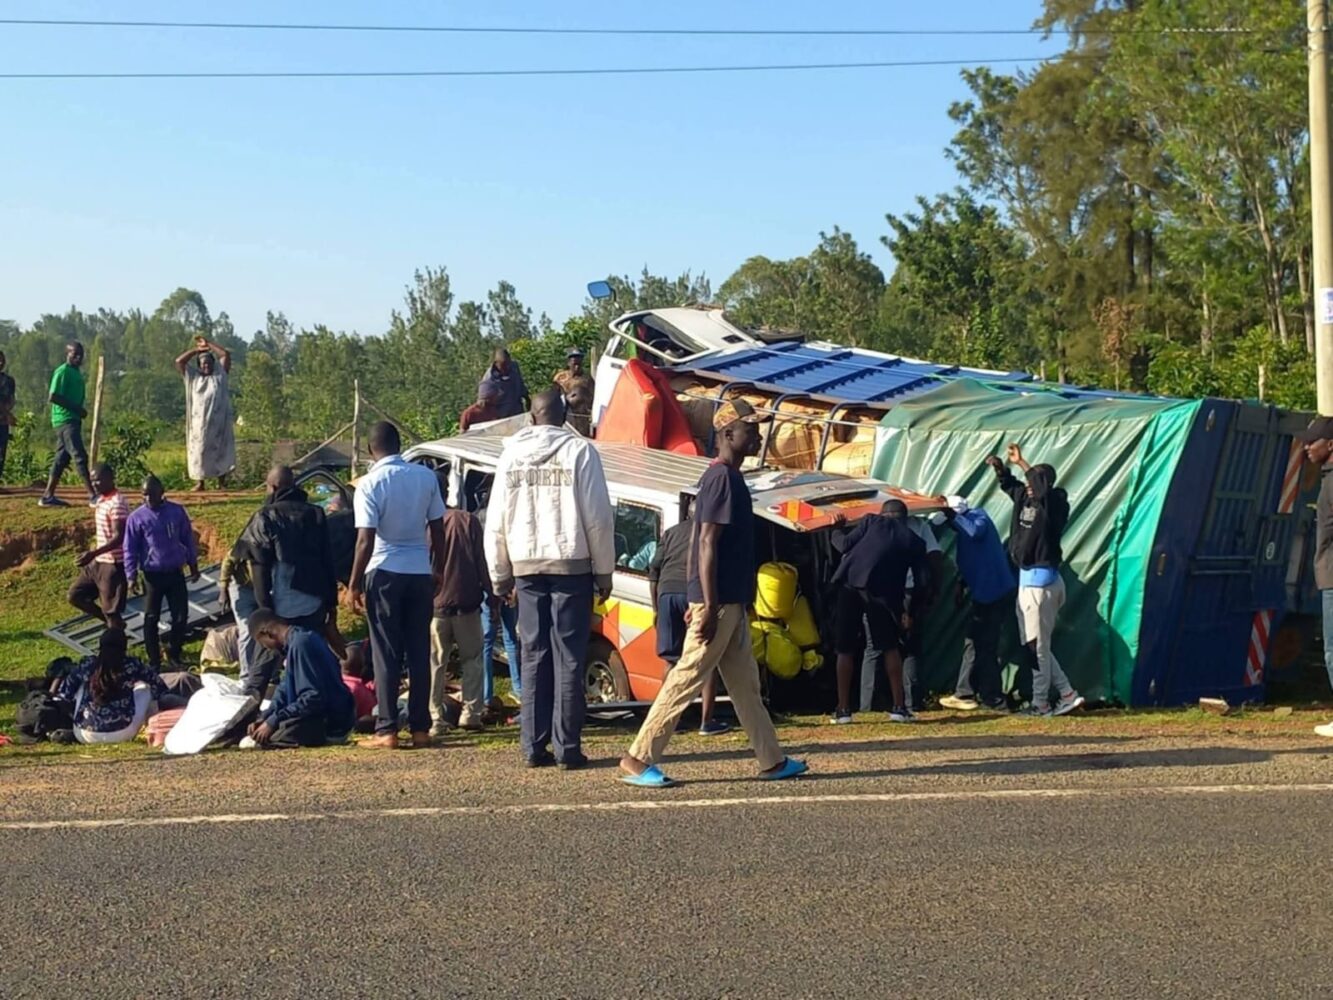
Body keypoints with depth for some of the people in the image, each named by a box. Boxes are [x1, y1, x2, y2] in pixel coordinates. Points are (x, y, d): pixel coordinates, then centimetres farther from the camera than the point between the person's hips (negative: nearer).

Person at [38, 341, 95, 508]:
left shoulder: (77, 373, 17)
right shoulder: (63, 372, -11)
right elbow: (53, 397, -18)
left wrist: (80, 410, 5)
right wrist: (76, 408, -17)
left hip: (73, 420, 10)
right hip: (65, 420, -10)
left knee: (62, 459, 10)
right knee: (80, 456, -13)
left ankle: (48, 496, 13)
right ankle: (93, 496, -16)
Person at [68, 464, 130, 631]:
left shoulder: (117, 504, -19)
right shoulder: (101, 500, 11)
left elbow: (119, 538, -26)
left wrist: (93, 554, -33)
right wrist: (93, 556, 20)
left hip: (113, 565, -10)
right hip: (98, 562, 10)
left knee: (112, 612, -3)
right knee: (76, 595, 12)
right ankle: (110, 621, 22)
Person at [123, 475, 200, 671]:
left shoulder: (177, 512, -1)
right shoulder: (137, 518, -6)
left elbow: (188, 539, 9)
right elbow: (130, 549, -2)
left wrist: (193, 565, 12)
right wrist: (131, 576, -5)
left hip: (176, 573, 2)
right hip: (152, 575, -2)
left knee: (181, 616, 5)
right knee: (151, 618, 5)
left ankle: (174, 653, 25)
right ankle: (154, 660, 17)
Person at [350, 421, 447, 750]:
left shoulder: (370, 483, -10)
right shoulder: (426, 477, 3)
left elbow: (366, 540, -13)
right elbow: (437, 529, 6)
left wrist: (354, 584, -6)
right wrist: (439, 571, 17)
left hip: (384, 573, -4)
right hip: (420, 572, 4)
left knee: (386, 654, 1)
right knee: (419, 652, 8)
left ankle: (387, 730, 1)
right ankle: (420, 728, 9)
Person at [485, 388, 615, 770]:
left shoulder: (511, 454, 6)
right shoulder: (579, 451, -5)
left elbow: (496, 521, 9)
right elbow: (598, 517, -6)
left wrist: (500, 575, 16)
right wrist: (604, 570, 3)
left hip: (526, 566, 3)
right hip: (571, 565, -3)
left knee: (534, 656, 9)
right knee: (569, 657, 0)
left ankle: (534, 746, 7)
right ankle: (567, 747, -1)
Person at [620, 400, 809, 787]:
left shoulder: (727, 477, 15)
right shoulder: (723, 478, -15)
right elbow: (707, 543, -20)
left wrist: (697, 600, 20)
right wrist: (709, 606, -23)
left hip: (731, 602, 10)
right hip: (718, 603, -10)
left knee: (745, 683, 14)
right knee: (687, 679, -7)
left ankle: (772, 761, 21)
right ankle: (639, 759, -2)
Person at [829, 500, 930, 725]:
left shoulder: (871, 521, 16)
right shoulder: (914, 540, 17)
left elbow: (846, 544, 7)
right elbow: (923, 581, 11)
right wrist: (908, 609, 24)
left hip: (849, 584, 0)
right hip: (882, 591, 0)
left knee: (845, 649, 9)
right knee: (890, 647, 15)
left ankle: (843, 709, 9)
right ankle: (899, 707, 10)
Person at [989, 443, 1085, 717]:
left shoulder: (1053, 504, -13)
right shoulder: (1025, 499, 9)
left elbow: (1044, 488, -32)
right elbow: (1010, 485, 23)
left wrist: (1021, 463, -24)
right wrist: (1000, 467, 3)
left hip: (1039, 581, -9)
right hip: (1030, 579, 9)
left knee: (1036, 645, -3)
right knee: (1035, 644, 13)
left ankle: (1040, 703, 4)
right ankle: (1068, 694, 15)